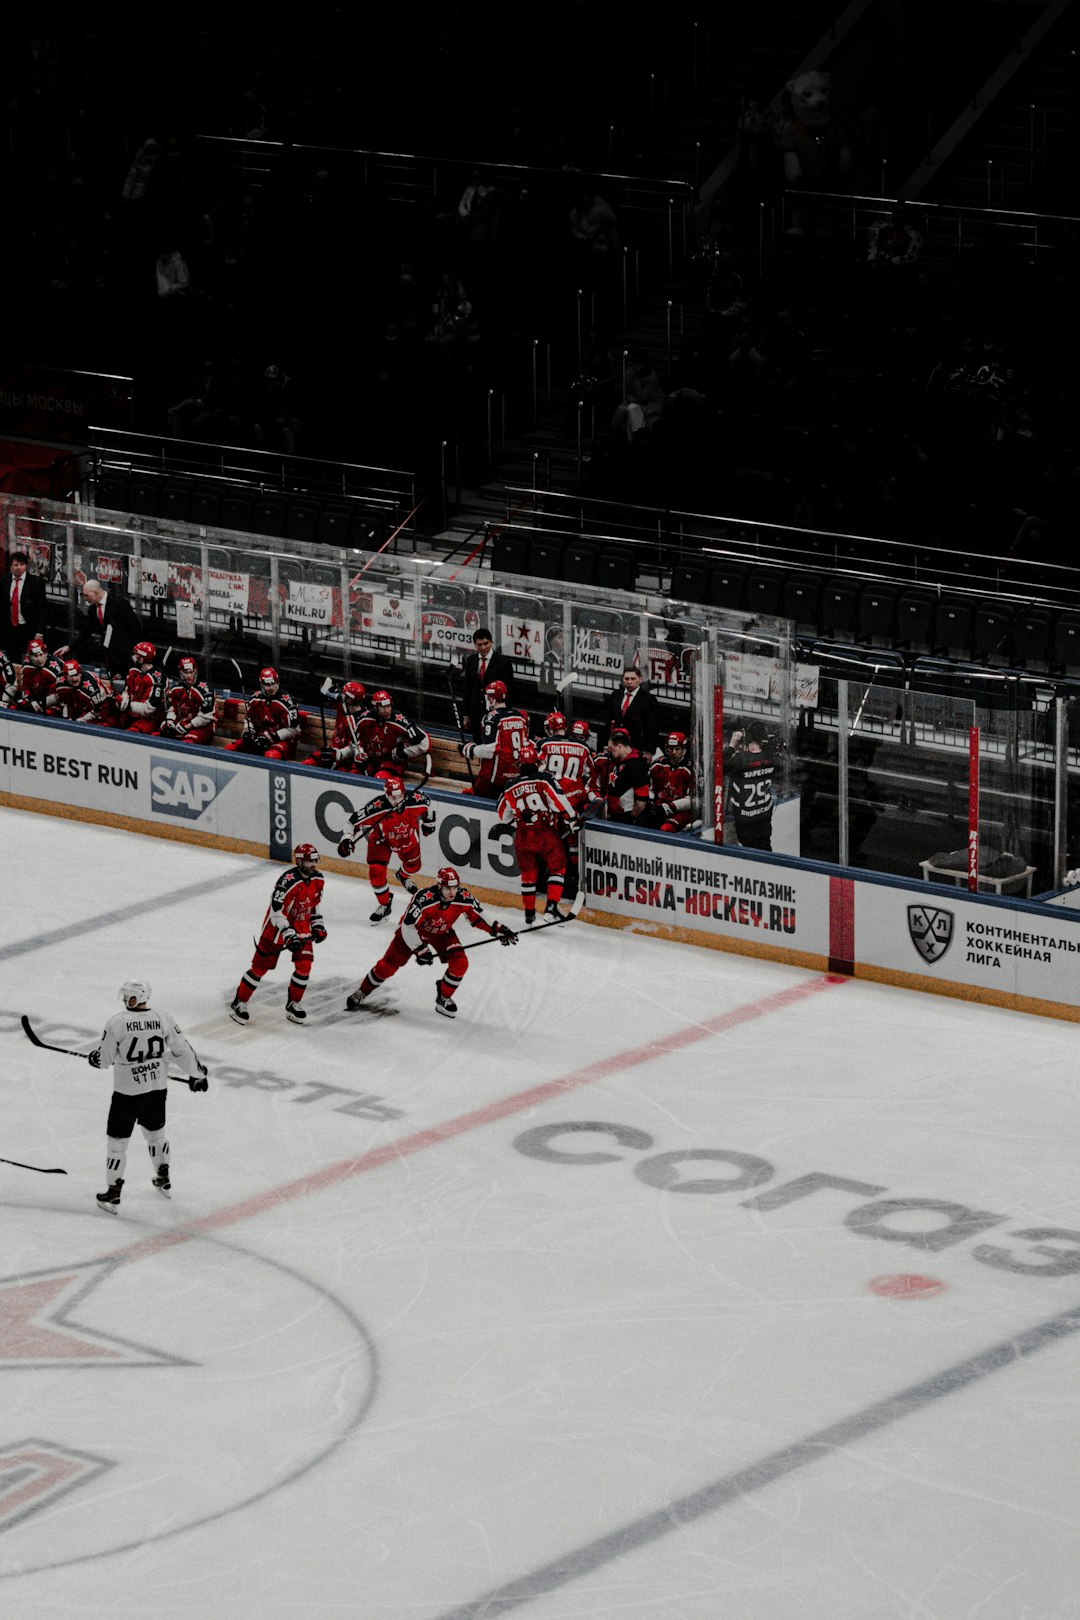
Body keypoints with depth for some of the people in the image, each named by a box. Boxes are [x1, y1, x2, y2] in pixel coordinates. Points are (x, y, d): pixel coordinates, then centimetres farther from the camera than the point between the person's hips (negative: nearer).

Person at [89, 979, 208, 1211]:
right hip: (157, 1088, 4)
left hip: (127, 1092, -4)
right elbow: (181, 1048, -1)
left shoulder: (117, 1023, -16)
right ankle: (163, 1178, 40)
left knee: (117, 1139, 8)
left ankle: (113, 1193, 11)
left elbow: (104, 1058, -7)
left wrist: (93, 1057, 16)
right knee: (155, 1131, 27)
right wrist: (196, 1073, 13)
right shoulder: (162, 1017, -7)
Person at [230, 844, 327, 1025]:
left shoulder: (317, 879, -3)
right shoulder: (289, 880, -28)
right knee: (261, 966, 0)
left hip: (301, 926, 6)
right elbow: (277, 909, -27)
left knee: (304, 966, -4)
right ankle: (239, 1002, 14)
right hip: (277, 926, -6)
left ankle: (293, 1004, 14)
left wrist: (318, 924, 10)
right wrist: (288, 934, -30)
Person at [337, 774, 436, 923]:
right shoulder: (377, 806, -37)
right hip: (381, 838, -3)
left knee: (413, 865, 22)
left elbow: (426, 804, -4)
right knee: (376, 871, -14)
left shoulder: (415, 799, -29)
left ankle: (403, 876, 61)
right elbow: (356, 821, -27)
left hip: (407, 837, 3)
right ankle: (384, 904, 8)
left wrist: (428, 821, 11)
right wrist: (347, 840, -32)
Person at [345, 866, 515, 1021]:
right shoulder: (424, 898, -39)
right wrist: (420, 949, -38)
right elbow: (408, 927, -33)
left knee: (460, 963, -16)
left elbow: (476, 916, -4)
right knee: (387, 966, -5)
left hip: (441, 934, 4)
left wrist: (497, 930, -12)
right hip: (413, 931, -4)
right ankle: (361, 993, 18)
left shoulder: (463, 898, -25)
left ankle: (443, 998, 7)